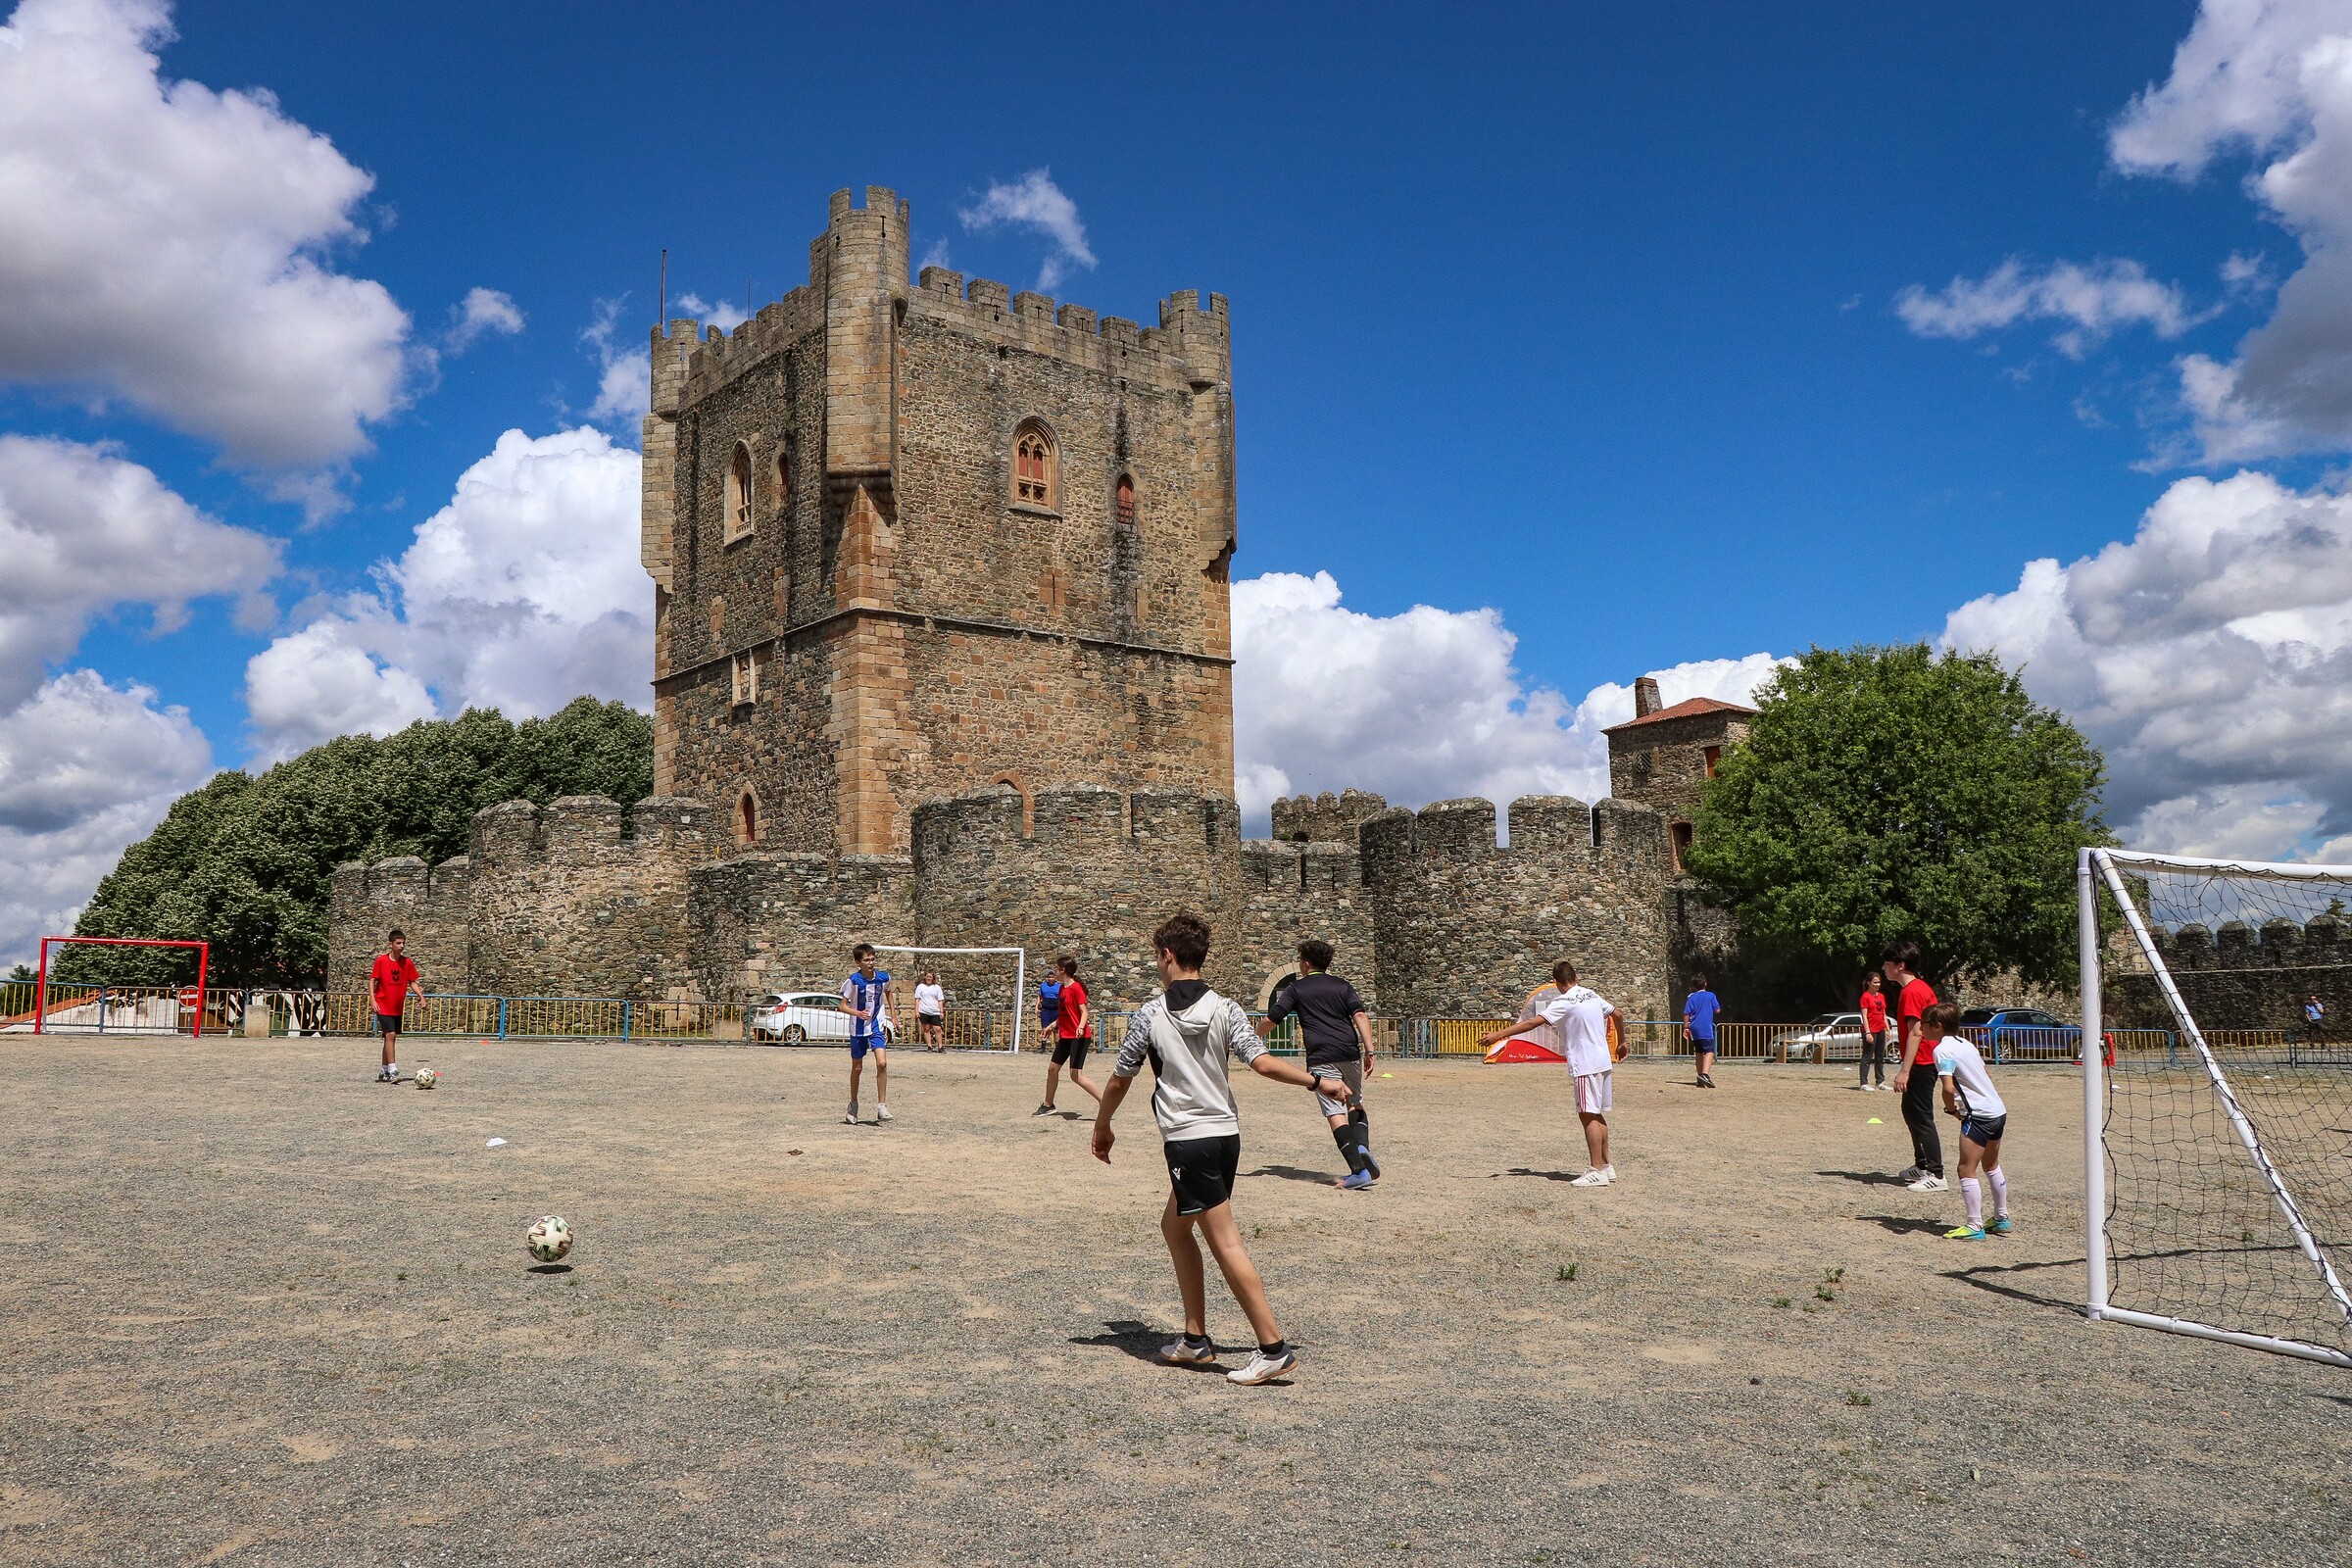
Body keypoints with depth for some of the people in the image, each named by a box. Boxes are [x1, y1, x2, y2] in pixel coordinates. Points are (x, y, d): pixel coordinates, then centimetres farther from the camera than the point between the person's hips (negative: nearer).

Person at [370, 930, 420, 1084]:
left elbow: (412, 982, 9)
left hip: (398, 1007, 5)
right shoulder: (381, 960, -7)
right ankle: (392, 1071, -19)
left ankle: (383, 1072, 22)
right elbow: (373, 980, -3)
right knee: (390, 1035, -16)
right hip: (383, 1006, -5)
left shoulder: (408, 962, 3)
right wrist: (373, 1000, -12)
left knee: (390, 1037, 11)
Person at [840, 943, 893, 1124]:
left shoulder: (884, 977, -6)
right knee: (857, 1067, 10)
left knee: (882, 1063, -17)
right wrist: (858, 1013, -29)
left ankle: (882, 1107, -12)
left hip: (877, 1027, 1)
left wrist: (891, 1013, 19)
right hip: (858, 1028, -1)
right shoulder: (853, 980, -15)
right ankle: (853, 1104, 30)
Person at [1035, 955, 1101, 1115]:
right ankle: (1048, 1105, 31)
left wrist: (1081, 1027, -37)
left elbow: (1084, 1012, -20)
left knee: (1076, 1075, -16)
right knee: (1052, 1068, 15)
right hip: (1065, 1036, 10)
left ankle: (1104, 1102, -11)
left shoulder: (1076, 988, -14)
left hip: (1079, 1037, -10)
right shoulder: (1062, 988, 13)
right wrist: (1052, 1026, 27)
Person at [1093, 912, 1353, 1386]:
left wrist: (1102, 1128, 18)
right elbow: (1263, 1063, -9)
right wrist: (1318, 1081, 1)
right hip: (1226, 1134, 6)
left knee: (1225, 1243, -5)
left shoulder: (1149, 1015, -7)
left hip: (1187, 1140, -6)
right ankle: (1195, 1339, 23)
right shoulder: (1225, 1009, 1)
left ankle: (1274, 1348, -7)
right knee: (1175, 1226, 20)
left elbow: (1119, 1080, 2)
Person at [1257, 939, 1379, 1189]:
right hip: (1350, 1053, 3)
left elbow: (1270, 1020, 6)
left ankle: (1360, 1170, -16)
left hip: (1321, 1058, -3)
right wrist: (1369, 1050, -3)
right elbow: (1360, 1015, 0)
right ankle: (1362, 1148, -4)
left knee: (1336, 1114, -6)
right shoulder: (1342, 986, 16)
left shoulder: (1296, 989, 10)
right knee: (1354, 1104, 21)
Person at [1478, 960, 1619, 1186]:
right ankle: (1606, 1166, 20)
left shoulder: (1564, 1002, -13)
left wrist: (1497, 1035, -22)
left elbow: (1532, 1023, -20)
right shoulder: (1592, 994, 9)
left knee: (1588, 1115, -7)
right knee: (1597, 1115, 16)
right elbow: (1616, 1014, 21)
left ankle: (1597, 1171, -9)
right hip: (1603, 1060, 8)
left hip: (1586, 1065, -8)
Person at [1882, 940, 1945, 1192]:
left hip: (1920, 1065, -11)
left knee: (1921, 1118, -8)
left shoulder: (1910, 992, -18)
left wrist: (1905, 1071, -25)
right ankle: (1922, 1166, 28)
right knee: (1911, 1112, 19)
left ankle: (1936, 1176, -7)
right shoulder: (1922, 987, 13)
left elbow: (1915, 1033, -23)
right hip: (1926, 1061, 11)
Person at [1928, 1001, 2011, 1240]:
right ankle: (2002, 1219, 34)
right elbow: (1987, 1074, 20)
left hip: (1978, 1116, -10)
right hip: (1998, 1110, 10)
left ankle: (1975, 1227, -3)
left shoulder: (1942, 1050, -15)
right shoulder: (1965, 1043, 12)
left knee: (1967, 1170, -3)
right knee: (1991, 1166, 24)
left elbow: (1948, 1088, -26)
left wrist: (1951, 1108, -8)